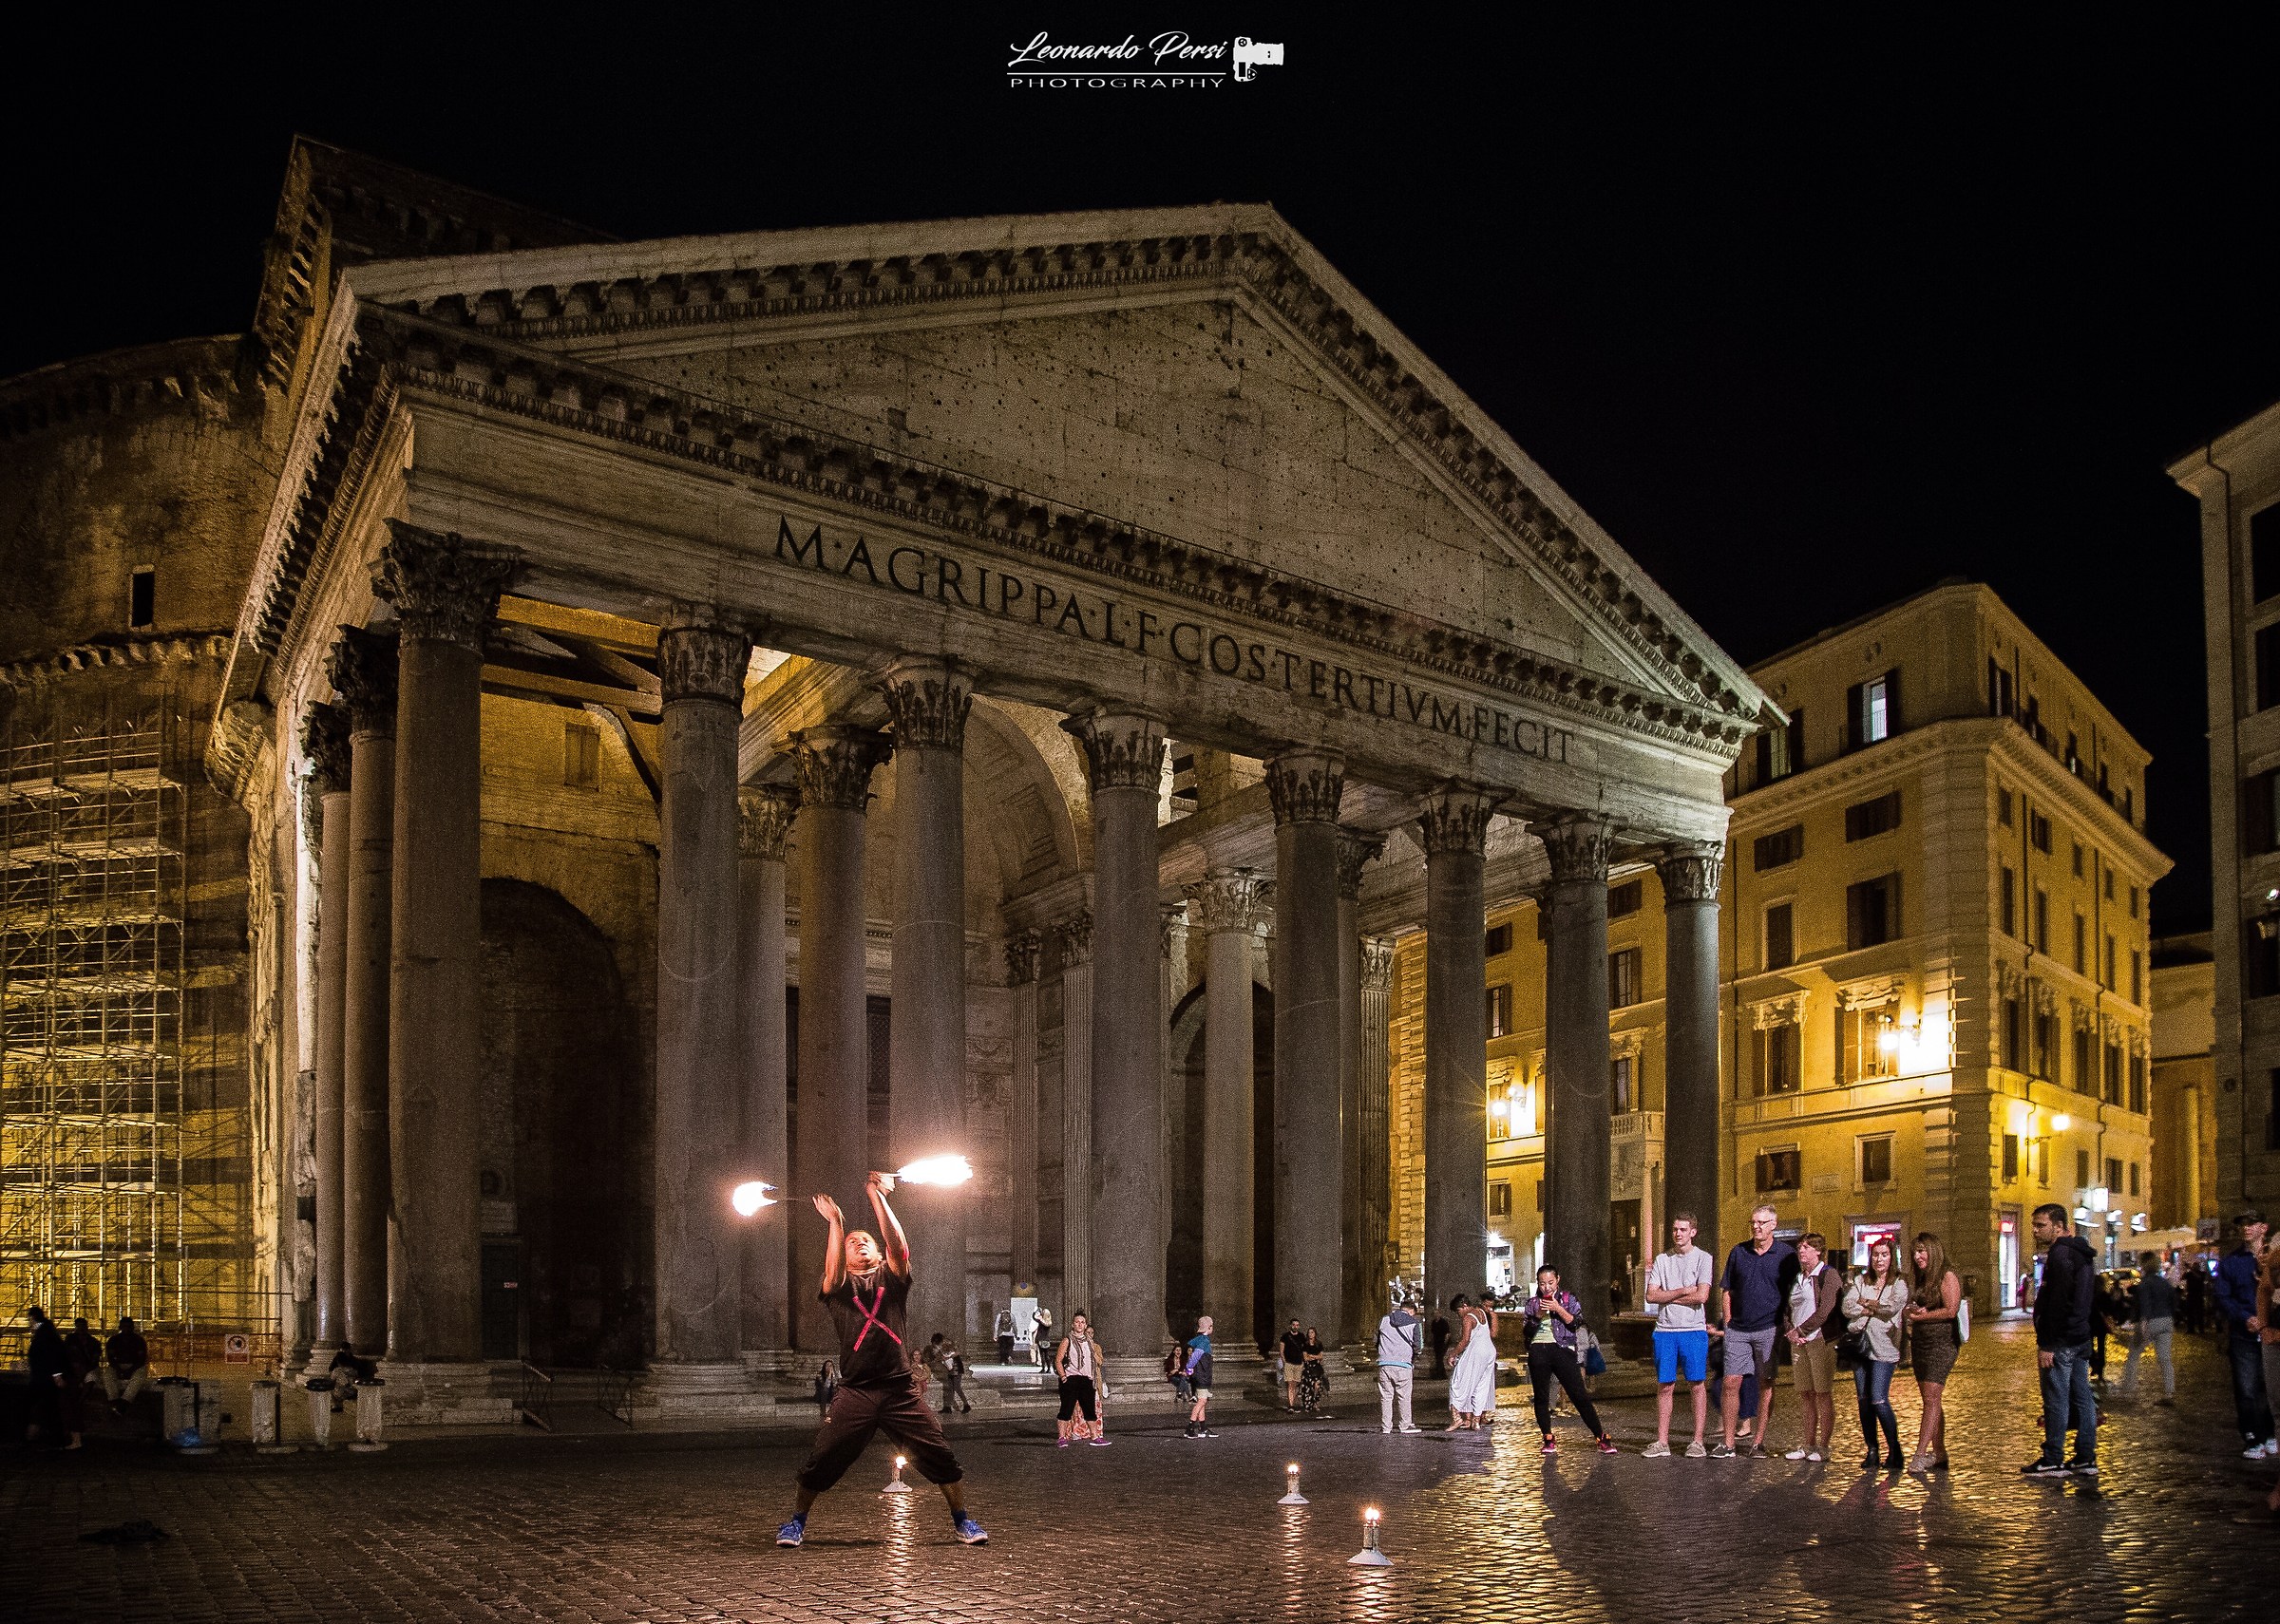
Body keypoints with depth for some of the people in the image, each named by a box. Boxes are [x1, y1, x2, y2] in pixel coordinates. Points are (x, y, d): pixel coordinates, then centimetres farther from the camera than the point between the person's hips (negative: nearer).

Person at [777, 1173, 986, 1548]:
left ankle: (962, 1521, 12)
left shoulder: (892, 1278, 13)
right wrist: (835, 1223, -20)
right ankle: (796, 1521, 18)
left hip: (900, 1389, 1)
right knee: (821, 1462, -2)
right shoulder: (838, 1286, 11)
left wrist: (877, 1197, -7)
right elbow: (833, 1271, -13)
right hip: (855, 1393, -1)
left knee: (941, 1457, -3)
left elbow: (898, 1244, -4)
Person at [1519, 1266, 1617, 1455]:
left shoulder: (1568, 1300, 9)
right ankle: (1549, 1440, 14)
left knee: (1579, 1396, -7)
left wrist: (1558, 1309, -13)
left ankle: (1601, 1438, -3)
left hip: (1562, 1349, -2)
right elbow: (1526, 1333, 8)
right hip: (1538, 1352, 2)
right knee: (1541, 1398, 3)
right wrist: (1537, 1316, -7)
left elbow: (1576, 1323, -4)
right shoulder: (1533, 1303, 13)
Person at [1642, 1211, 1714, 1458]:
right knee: (1664, 1385, 3)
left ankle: (1698, 1441, 3)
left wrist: (1668, 1297, -3)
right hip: (1665, 1329, 3)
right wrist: (1682, 1291, -6)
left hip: (1693, 1329, -3)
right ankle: (1662, 1441, 6)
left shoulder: (1703, 1259, 1)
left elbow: (1701, 1296, -11)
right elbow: (1651, 1296, 3)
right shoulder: (1662, 1259, 11)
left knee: (1697, 1383, -1)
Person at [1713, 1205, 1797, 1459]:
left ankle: (1758, 1442, 11)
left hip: (1769, 1330, -2)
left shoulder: (1786, 1254, 0)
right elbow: (1726, 1291, 12)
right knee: (1731, 1383, -2)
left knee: (1766, 1385, 3)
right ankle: (1727, 1443, 2)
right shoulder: (1738, 1253, 8)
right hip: (1738, 1330, 2)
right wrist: (1728, 1323, 3)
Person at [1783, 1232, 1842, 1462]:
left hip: (1821, 1340, -7)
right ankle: (1808, 1444, 13)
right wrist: (1791, 1332, 1)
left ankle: (1823, 1447, -1)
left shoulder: (1829, 1276, -5)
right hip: (1798, 1342, 7)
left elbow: (1825, 1312, -14)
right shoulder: (1796, 1277, 18)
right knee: (1805, 1395, 7)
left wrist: (1800, 1330, -11)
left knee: (1823, 1395, -4)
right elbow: (1788, 1309, 19)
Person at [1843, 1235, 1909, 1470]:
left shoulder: (1899, 1284, 2)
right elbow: (1847, 1307, 1)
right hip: (1860, 1345, 5)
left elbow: (1892, 1307, -15)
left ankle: (1895, 1451, -2)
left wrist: (1865, 1302, -2)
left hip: (1883, 1348, -5)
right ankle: (1872, 1451, 11)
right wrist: (1876, 1309, -8)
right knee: (1863, 1400, 4)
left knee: (1879, 1399, -13)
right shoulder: (1861, 1281, 14)